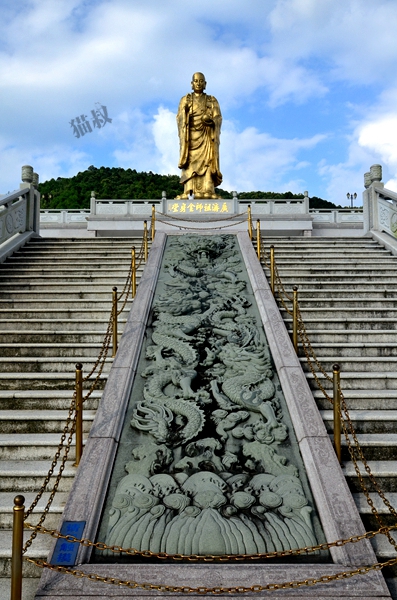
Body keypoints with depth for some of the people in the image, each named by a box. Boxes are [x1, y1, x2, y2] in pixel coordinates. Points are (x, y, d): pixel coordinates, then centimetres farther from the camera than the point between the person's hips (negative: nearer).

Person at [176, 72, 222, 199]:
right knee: (190, 162, -11)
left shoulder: (212, 100, 15)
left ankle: (208, 191, -17)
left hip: (206, 136, 0)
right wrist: (185, 109, -16)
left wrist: (211, 120, -18)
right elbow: (180, 118, 5)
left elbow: (218, 118, 3)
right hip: (190, 135, 0)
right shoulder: (185, 100, 16)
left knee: (207, 162, -11)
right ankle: (189, 192, -17)